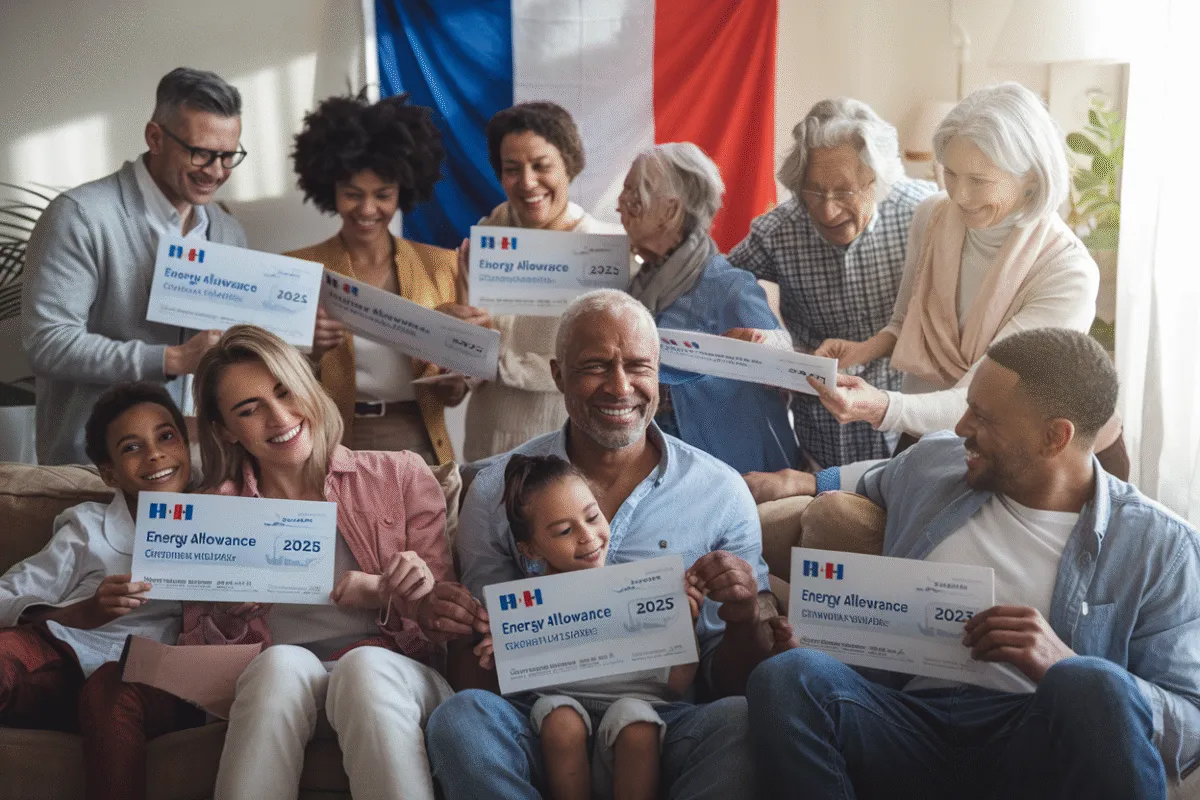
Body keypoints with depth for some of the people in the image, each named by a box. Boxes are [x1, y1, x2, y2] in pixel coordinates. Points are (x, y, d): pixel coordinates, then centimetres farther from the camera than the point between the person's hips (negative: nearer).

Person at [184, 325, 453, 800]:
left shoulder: (401, 477, 10)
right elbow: (196, 650, 11)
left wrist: (387, 594, -11)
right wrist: (233, 609, -11)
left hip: (389, 673, -1)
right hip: (270, 687, 1)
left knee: (364, 665, -35)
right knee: (283, 662, -34)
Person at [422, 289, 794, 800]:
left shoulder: (720, 493, 4)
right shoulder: (498, 489, 6)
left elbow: (727, 680, 7)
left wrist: (746, 619, -15)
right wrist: (453, 630, -12)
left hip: (669, 723, 0)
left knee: (743, 721, -32)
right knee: (462, 715, -31)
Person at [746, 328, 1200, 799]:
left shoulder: (1160, 547, 3)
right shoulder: (930, 461, 16)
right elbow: (866, 489, 41)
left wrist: (1065, 667, -17)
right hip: (905, 725, 4)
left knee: (1095, 688, -38)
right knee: (784, 677, -27)